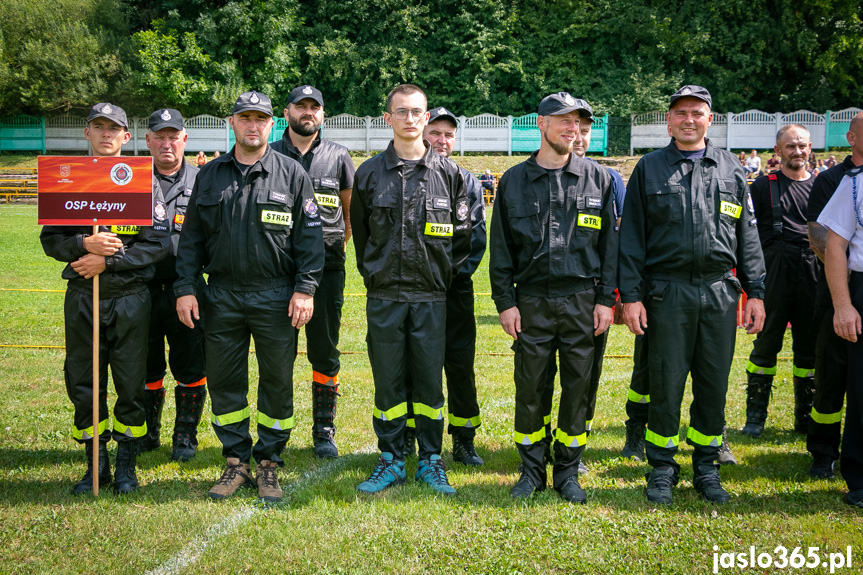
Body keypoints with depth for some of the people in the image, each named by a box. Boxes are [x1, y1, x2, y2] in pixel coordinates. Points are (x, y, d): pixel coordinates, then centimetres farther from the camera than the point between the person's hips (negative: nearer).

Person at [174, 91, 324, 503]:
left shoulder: (292, 175, 3)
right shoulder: (210, 176, 10)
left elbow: (309, 236, 0)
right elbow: (191, 236, 11)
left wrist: (305, 288, -8)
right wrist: (185, 288, 3)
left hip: (275, 298, -2)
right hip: (221, 295, 2)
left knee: (277, 382, 3)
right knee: (224, 381, 6)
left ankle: (269, 464, 16)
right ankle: (236, 462, 19)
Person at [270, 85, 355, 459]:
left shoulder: (338, 157, 8)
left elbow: (350, 211, 17)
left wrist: (336, 245, 8)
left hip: (326, 266, 0)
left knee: (325, 353, 5)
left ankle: (324, 431, 14)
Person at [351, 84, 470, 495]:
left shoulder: (447, 172, 4)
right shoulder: (369, 173, 5)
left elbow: (463, 234, 9)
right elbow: (359, 232, 14)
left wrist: (444, 274, 5)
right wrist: (373, 273, 10)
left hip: (431, 297, 0)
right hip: (383, 296, 1)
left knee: (429, 381, 5)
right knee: (387, 382, 6)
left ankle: (430, 462, 16)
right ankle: (391, 461, 17)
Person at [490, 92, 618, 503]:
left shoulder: (597, 179, 6)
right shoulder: (514, 181, 6)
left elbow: (610, 242, 6)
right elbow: (501, 246, 6)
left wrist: (606, 299, 0)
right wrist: (504, 301, 0)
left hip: (582, 300, 0)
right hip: (532, 300, 0)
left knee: (578, 386, 5)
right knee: (529, 387, 3)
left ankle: (568, 472, 18)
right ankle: (532, 471, 18)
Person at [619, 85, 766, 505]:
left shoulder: (731, 169, 12)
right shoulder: (649, 169, 7)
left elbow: (747, 235, 13)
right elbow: (632, 236, 3)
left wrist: (755, 292, 6)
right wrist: (630, 295, -5)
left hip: (719, 290, 2)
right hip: (667, 292, -2)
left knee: (714, 383, 6)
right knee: (666, 382, 1)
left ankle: (706, 468, 20)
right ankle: (662, 469, 15)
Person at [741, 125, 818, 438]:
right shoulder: (763, 186, 5)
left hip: (812, 276, 3)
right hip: (774, 274, -3)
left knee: (809, 347, 7)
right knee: (766, 343, -1)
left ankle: (806, 417, 17)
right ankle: (755, 417, 7)